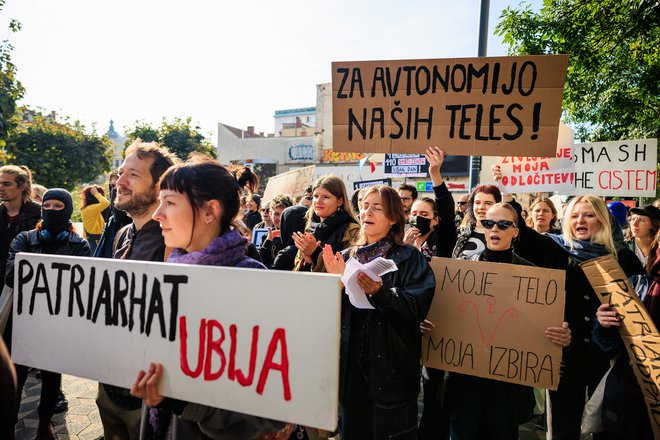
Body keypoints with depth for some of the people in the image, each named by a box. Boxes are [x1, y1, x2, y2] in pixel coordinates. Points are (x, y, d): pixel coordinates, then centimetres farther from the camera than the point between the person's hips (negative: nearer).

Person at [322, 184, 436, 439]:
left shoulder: (410, 259, -4)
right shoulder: (346, 257, 8)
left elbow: (418, 308, -15)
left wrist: (380, 292, -28)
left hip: (392, 369, -4)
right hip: (350, 367, 4)